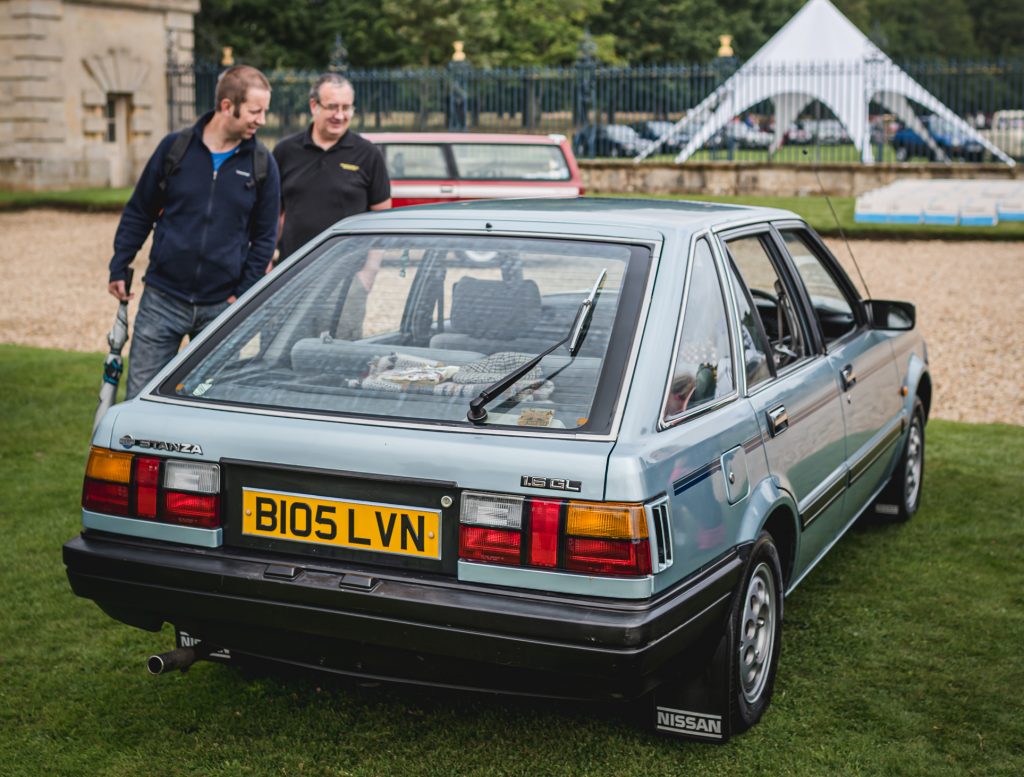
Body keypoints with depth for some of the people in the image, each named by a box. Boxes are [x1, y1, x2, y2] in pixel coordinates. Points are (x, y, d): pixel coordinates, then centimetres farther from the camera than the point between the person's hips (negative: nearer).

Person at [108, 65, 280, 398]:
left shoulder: (262, 165, 0)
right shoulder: (175, 147, -1)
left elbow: (265, 236, 5)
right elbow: (139, 213, 9)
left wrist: (243, 294, -2)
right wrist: (118, 268, 5)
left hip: (221, 307, 0)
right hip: (162, 299, 0)